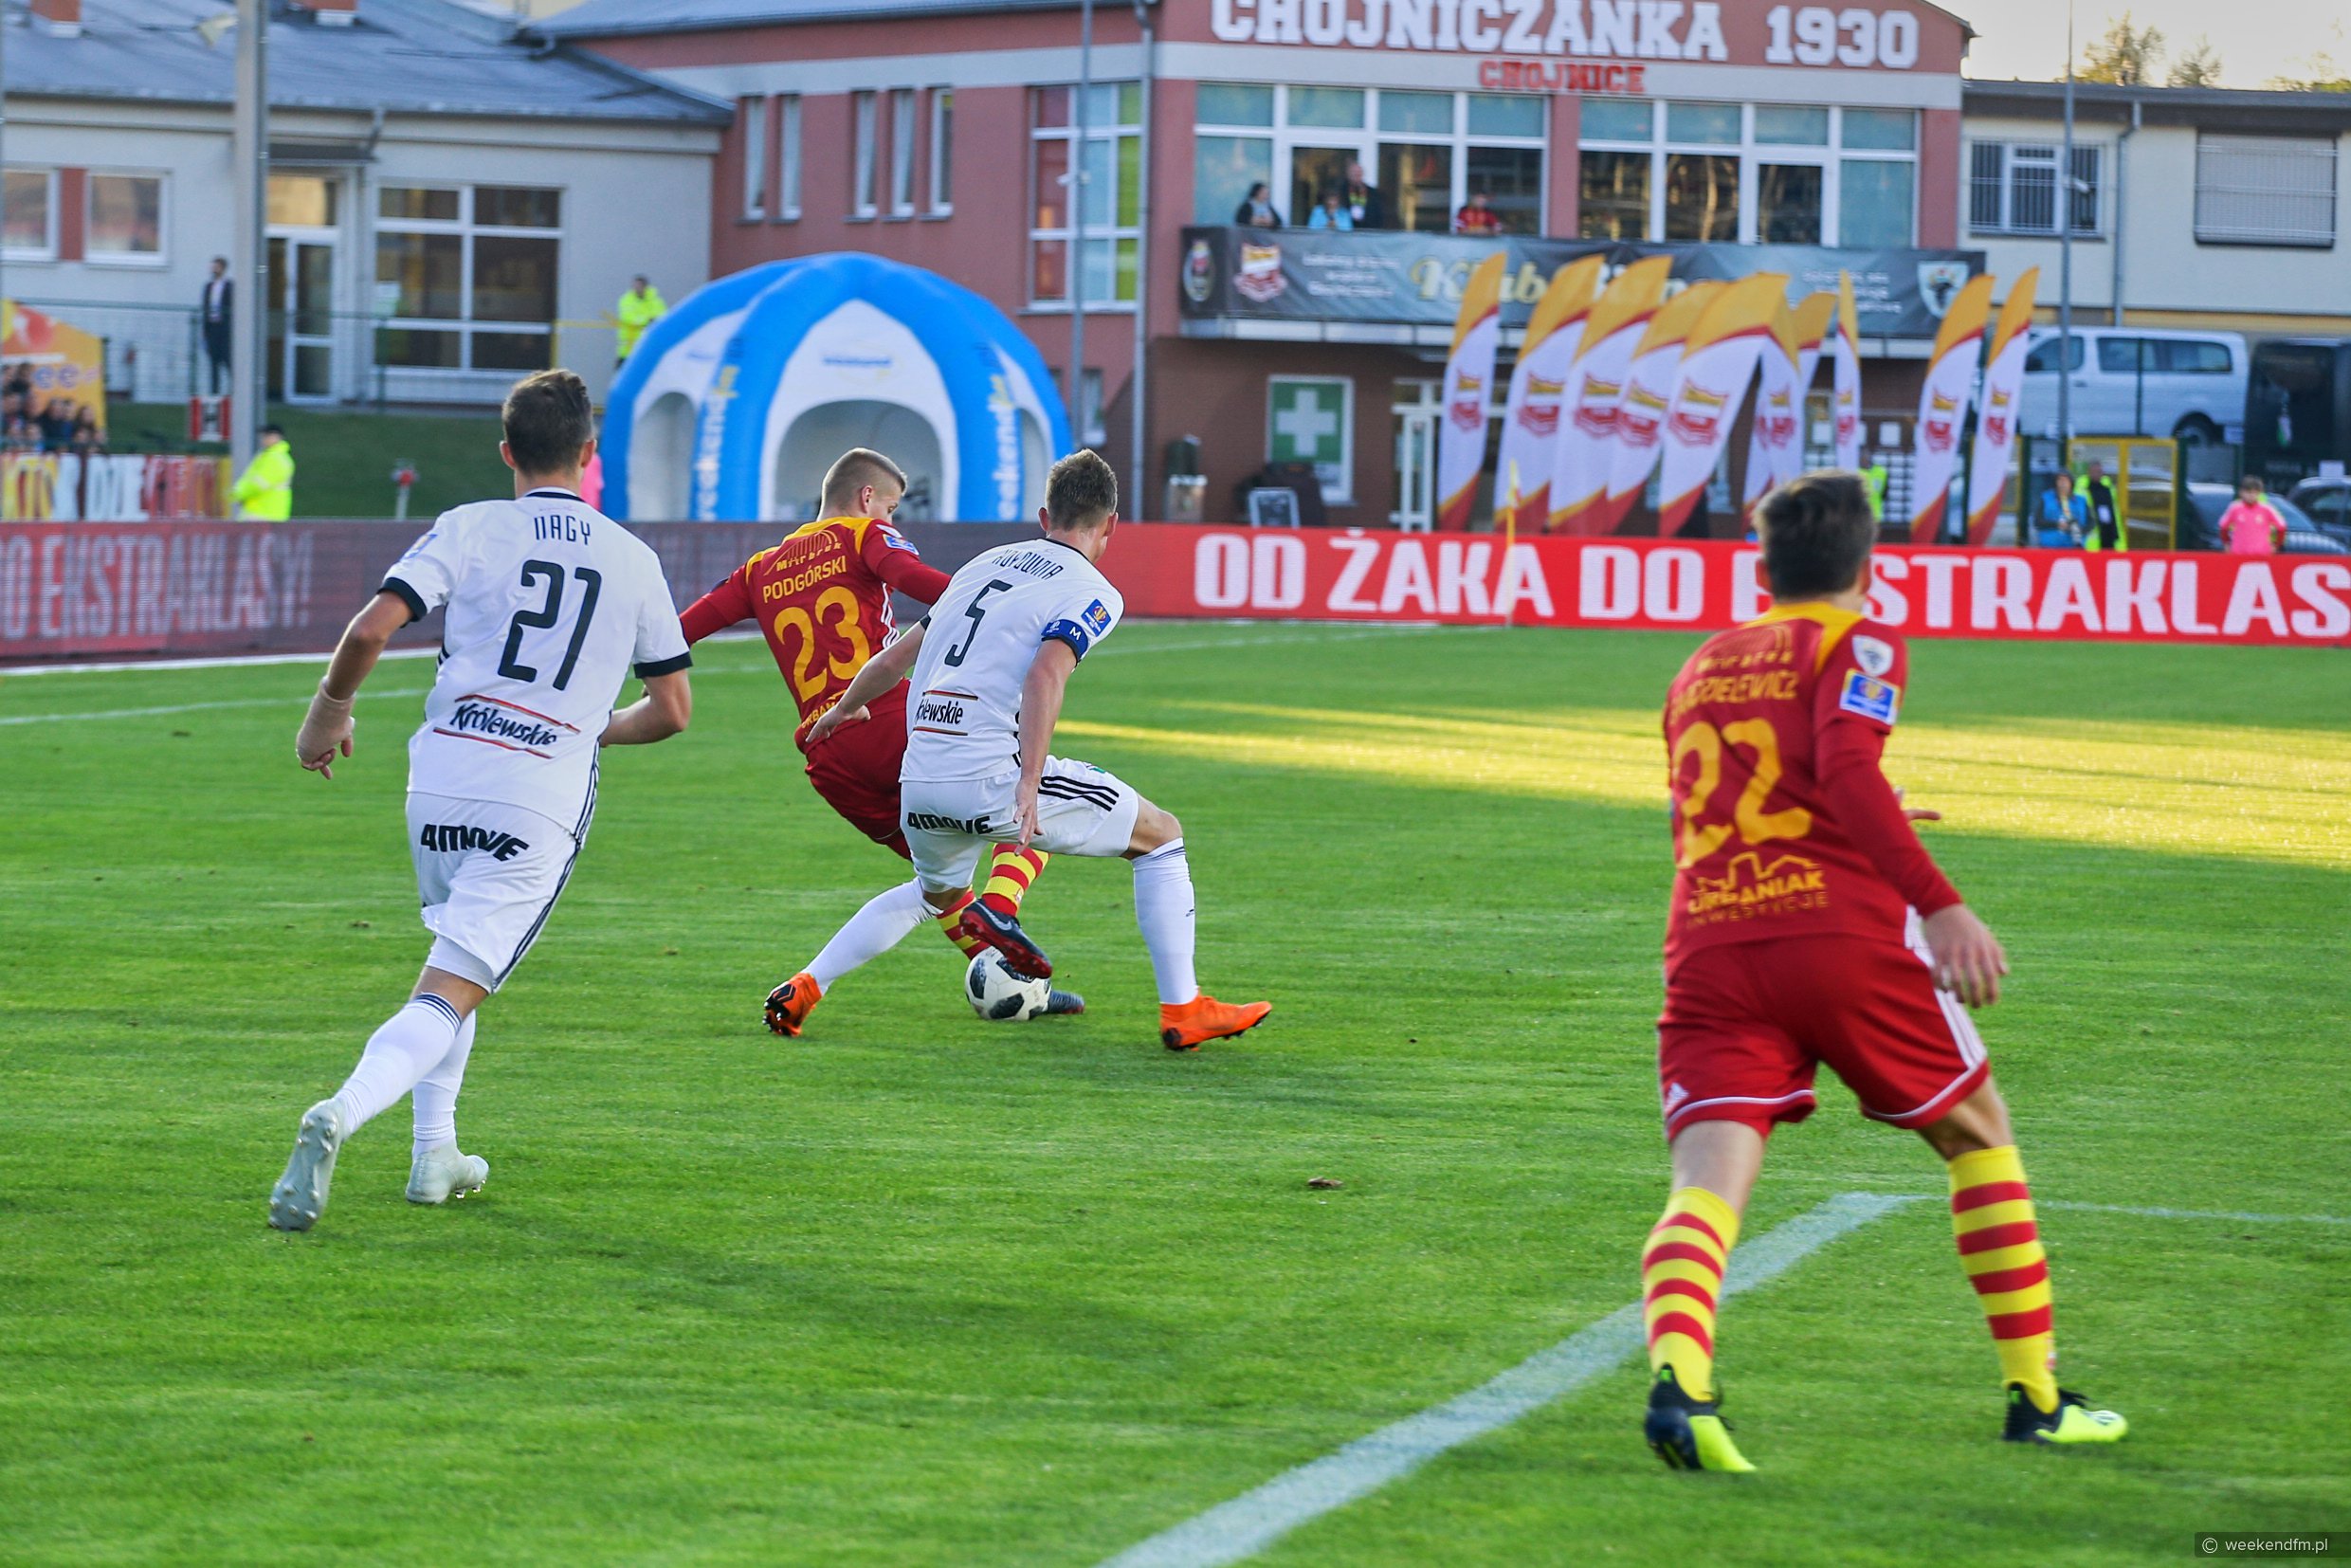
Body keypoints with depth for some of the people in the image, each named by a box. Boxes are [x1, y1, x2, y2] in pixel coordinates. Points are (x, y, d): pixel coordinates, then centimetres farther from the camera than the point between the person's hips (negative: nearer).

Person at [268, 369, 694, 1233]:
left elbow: (371, 629, -8)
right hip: (544, 798, -2)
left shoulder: (469, 528, 3)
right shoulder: (633, 560, 8)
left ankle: (435, 1154, 25)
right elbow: (672, 708, 13)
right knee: (451, 993, -7)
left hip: (443, 772, 2)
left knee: (454, 956, 27)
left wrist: (330, 710, 9)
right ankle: (343, 1113, -32)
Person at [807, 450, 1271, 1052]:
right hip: (990, 779, -6)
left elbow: (895, 659, 26)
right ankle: (1182, 1010, 9)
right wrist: (1028, 787, -24)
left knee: (939, 895, 39)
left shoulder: (985, 564, 19)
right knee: (1161, 836, 11)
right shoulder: (1093, 593, 1)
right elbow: (1045, 675, -18)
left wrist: (843, 709, 45)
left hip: (918, 786, 6)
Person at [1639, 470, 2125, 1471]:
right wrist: (1940, 904, -17)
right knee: (1978, 1136, 18)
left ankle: (1676, 1375, -41)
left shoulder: (1700, 666, 24)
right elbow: (1844, 765, -13)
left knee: (1708, 1184, -11)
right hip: (1840, 930, -3)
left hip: (1707, 941, 3)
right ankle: (2037, 1397, 20)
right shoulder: (1857, 642, 7)